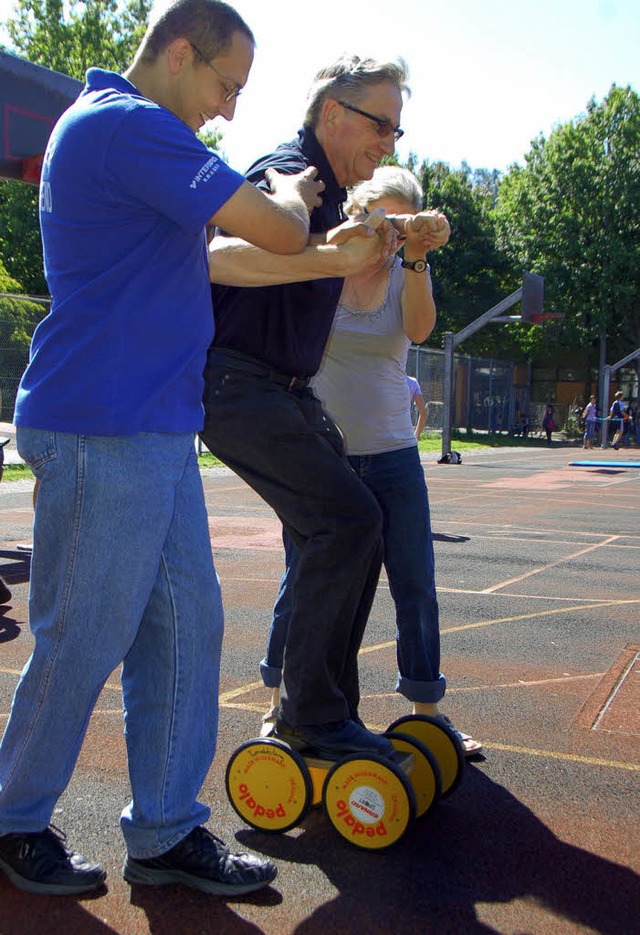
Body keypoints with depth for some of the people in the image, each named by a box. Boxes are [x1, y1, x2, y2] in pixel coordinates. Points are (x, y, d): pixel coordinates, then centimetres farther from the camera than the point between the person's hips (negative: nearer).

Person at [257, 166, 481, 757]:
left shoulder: (406, 275, 6)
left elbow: (420, 328, -13)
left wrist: (415, 260, -29)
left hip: (393, 454, 3)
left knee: (417, 586, 3)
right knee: (302, 582, 3)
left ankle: (427, 712, 18)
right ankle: (280, 707, 23)